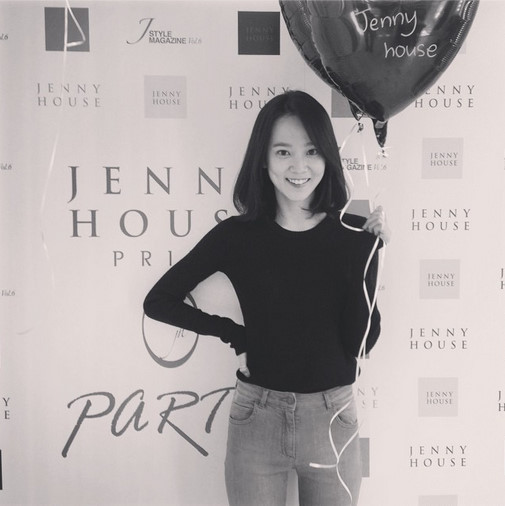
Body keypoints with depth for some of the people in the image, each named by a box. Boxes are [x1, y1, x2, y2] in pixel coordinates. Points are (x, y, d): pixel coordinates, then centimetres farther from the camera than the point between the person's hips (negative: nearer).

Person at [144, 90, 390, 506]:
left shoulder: (355, 235, -5)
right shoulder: (237, 235, -6)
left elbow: (361, 342, -8)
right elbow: (158, 301, 0)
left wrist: (367, 256, -16)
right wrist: (234, 333, -8)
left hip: (332, 418, 1)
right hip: (256, 415, 0)